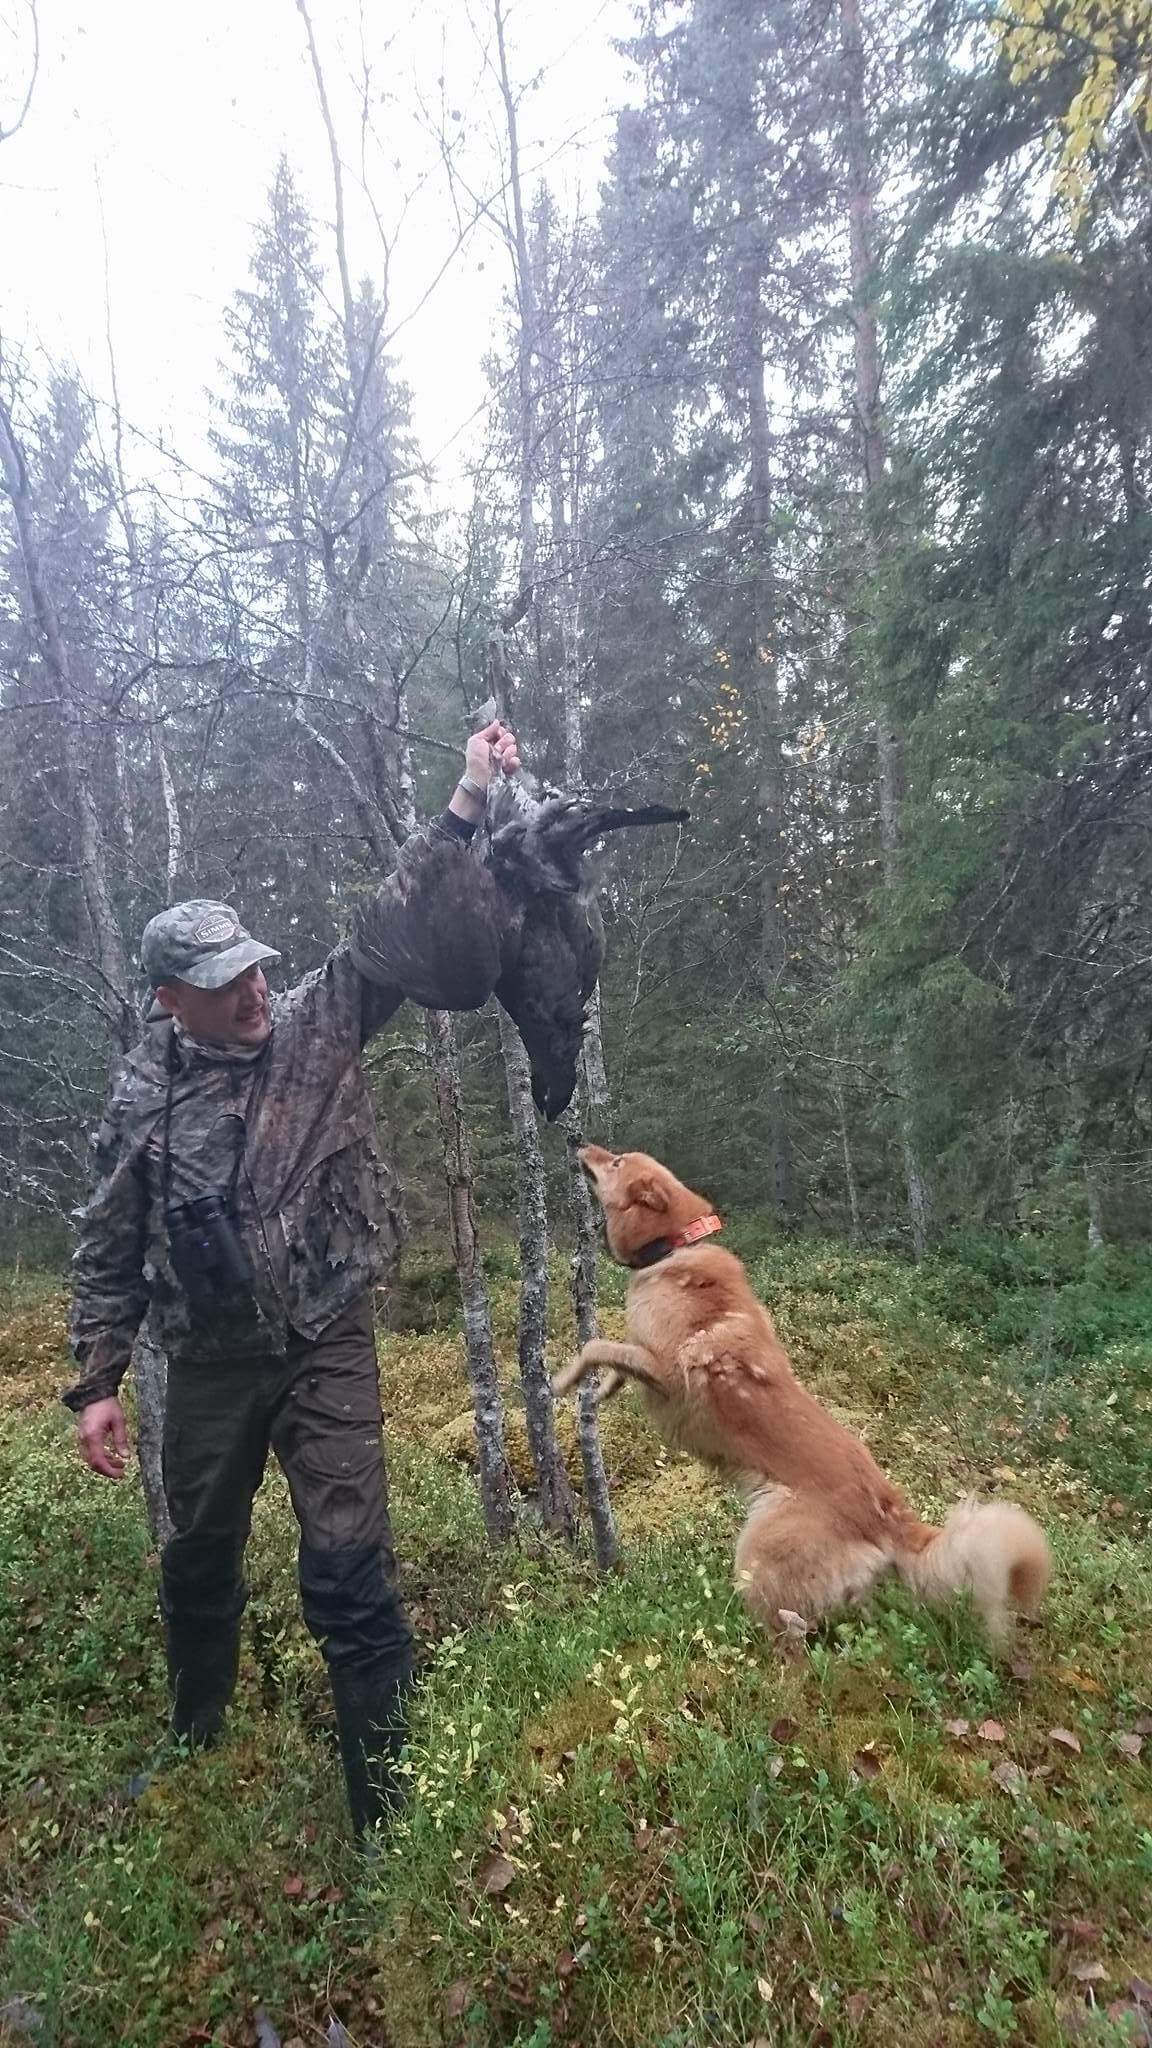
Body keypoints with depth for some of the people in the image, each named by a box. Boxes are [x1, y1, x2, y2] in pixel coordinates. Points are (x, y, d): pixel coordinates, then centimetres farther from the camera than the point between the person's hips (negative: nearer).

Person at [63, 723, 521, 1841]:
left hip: (327, 1348, -3)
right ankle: (192, 1742, 51)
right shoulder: (141, 1096, -3)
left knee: (349, 1574, -2)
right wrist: (96, 1384, 3)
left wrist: (462, 809, -23)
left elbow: (390, 935, -15)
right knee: (198, 1564, 23)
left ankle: (385, 1798, 16)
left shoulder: (317, 1022, -6)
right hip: (208, 1363, 3)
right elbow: (109, 1250, 4)